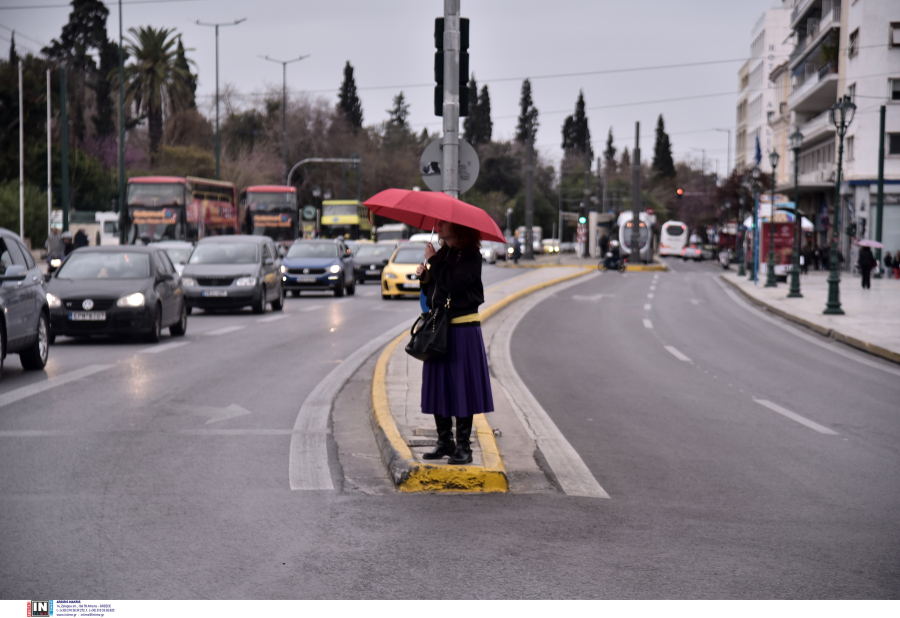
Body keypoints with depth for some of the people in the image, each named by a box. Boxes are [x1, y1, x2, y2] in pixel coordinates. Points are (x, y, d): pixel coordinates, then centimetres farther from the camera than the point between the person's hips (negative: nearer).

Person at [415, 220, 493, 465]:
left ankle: (463, 447, 2)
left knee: (461, 386, -4)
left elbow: (452, 283, -23)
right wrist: (425, 276, 0)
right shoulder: (442, 253, 14)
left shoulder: (471, 255, -9)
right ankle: (444, 442, 18)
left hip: (463, 328, -7)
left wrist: (433, 261, -13)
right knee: (438, 386, 8)